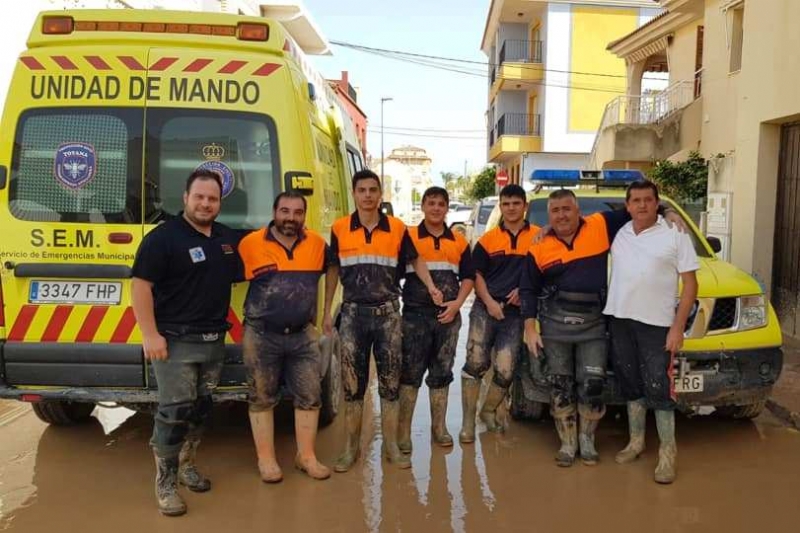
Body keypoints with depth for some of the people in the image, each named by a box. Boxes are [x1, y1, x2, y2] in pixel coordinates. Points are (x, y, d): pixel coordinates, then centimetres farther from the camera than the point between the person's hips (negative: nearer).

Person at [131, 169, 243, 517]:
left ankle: (186, 465, 31)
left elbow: (241, 276, 28)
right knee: (175, 411, -6)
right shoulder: (163, 237, -9)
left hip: (215, 341, 7)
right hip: (175, 341, -6)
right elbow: (141, 285, -13)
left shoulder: (228, 238, 11)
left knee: (201, 408, 14)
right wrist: (150, 335, -18)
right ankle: (165, 483, 6)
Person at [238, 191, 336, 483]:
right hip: (261, 336, -2)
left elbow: (335, 268, 19)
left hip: (304, 335, 3)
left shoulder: (317, 244, 1)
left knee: (309, 397, 8)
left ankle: (306, 456, 23)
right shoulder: (250, 244, -8)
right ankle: (266, 460, 21)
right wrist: (252, 312, 6)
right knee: (262, 399, 7)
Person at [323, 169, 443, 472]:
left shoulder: (397, 228, 0)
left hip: (387, 313, 0)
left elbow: (415, 260, 13)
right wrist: (327, 311, 8)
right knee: (352, 382, 6)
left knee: (390, 381, 6)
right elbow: (333, 271, 9)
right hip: (353, 313, 0)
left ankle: (391, 446, 18)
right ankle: (351, 447, 18)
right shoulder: (339, 229, 1)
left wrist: (431, 288, -1)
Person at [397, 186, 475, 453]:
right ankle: (403, 430, 6)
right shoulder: (408, 237, 0)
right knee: (410, 372, -1)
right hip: (415, 314, -3)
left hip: (448, 316, 3)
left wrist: (457, 303, -3)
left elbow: (468, 276, 12)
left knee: (442, 372, 12)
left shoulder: (459, 241, 10)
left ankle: (439, 427, 23)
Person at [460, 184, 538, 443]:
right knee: (475, 365, -4)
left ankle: (489, 411, 26)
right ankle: (468, 421, 6)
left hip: (515, 313, 0)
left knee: (505, 371, 0)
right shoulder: (488, 239, 6)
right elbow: (476, 274, 7)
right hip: (485, 309, 1)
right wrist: (489, 302, -6)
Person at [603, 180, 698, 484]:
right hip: (620, 320, 4)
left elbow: (690, 284, -3)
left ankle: (668, 452, 9)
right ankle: (636, 441, 27)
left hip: (657, 323, -4)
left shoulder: (675, 236, -2)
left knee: (658, 388, -3)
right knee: (631, 385, 13)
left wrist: (677, 328, -10)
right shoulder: (617, 233, 7)